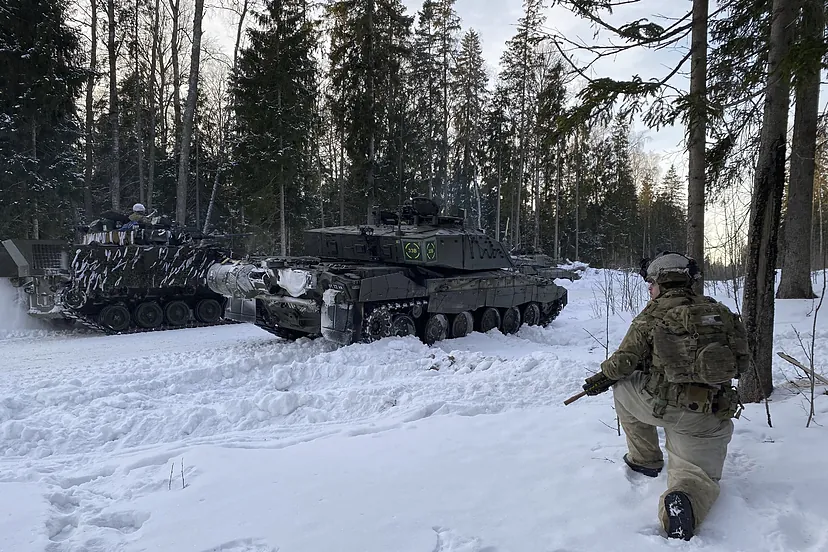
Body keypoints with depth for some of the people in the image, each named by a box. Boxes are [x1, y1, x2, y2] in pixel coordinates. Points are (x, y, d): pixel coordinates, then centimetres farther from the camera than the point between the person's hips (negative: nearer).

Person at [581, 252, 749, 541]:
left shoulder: (653, 315, -2)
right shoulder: (718, 311, 10)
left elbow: (623, 362, -1)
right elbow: (742, 360, 18)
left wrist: (601, 378, 19)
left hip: (660, 404, -3)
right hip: (708, 418, 3)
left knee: (622, 385, 25)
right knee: (701, 477, 13)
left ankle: (645, 459, 28)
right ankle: (685, 500, -23)